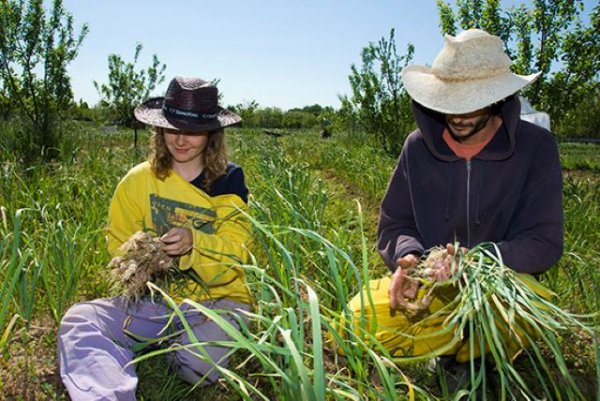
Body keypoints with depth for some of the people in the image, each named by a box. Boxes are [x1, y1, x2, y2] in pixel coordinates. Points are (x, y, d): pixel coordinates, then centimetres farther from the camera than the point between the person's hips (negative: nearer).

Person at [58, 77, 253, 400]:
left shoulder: (228, 180, -3)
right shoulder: (139, 180, 2)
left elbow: (236, 251, -8)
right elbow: (118, 241, 9)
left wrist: (193, 243, -29)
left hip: (217, 300, -2)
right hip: (155, 298, 3)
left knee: (197, 365, -31)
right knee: (78, 319, -21)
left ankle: (177, 346, 1)